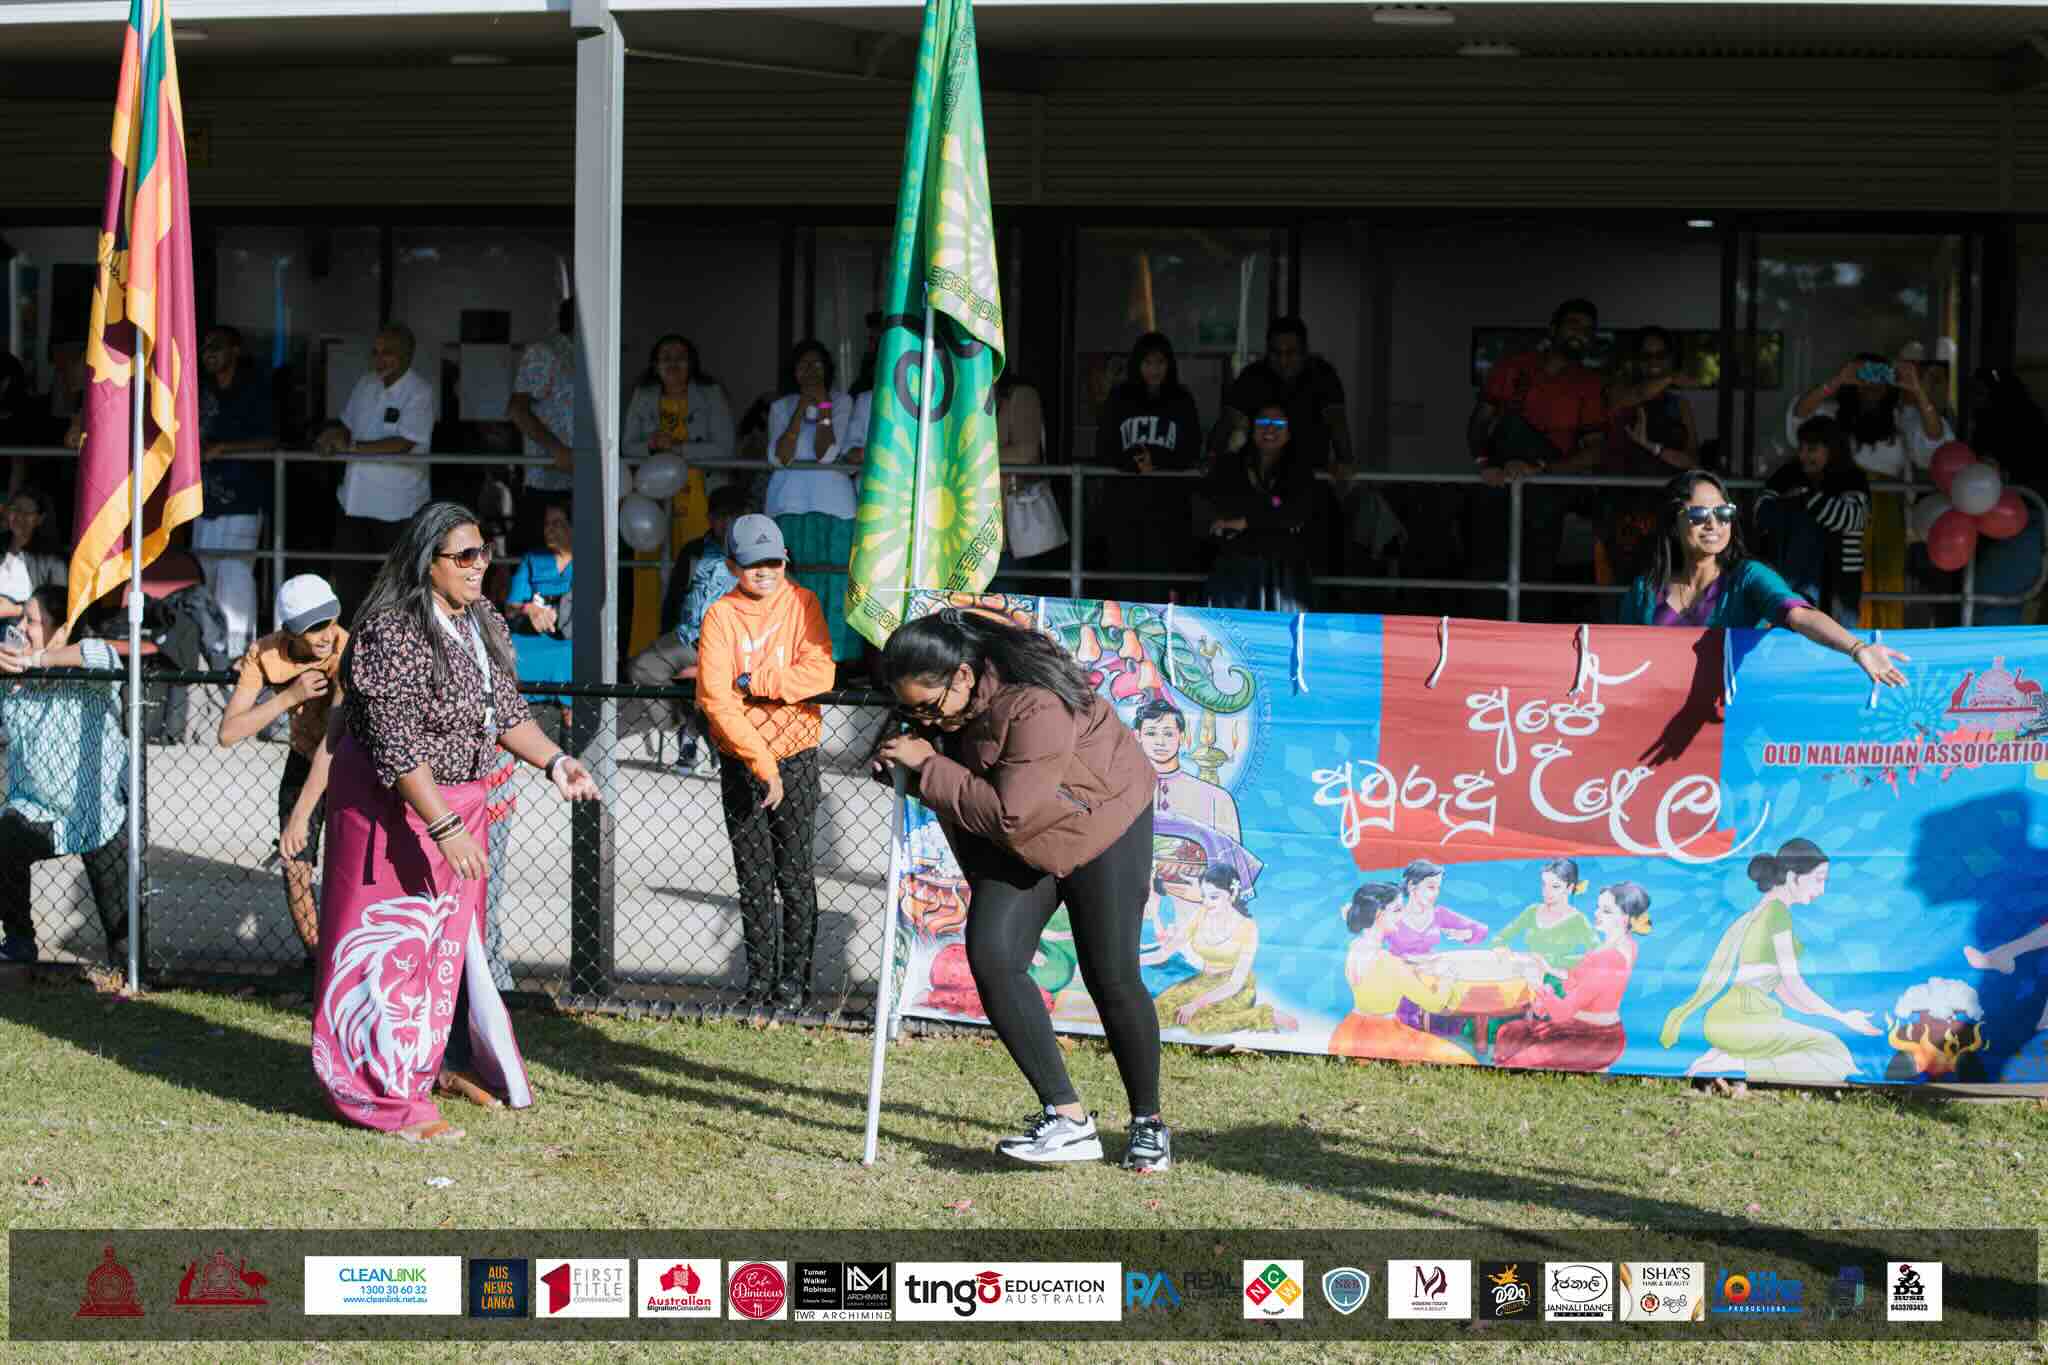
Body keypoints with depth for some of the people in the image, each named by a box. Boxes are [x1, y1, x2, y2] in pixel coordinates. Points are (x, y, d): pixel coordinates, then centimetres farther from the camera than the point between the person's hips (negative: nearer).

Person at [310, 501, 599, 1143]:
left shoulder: (484, 623, 4)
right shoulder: (392, 633, -24)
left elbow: (506, 711, 13)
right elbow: (396, 744, -26)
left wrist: (553, 761, -3)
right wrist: (444, 827, -30)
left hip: (459, 802, 9)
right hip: (392, 801, -9)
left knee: (447, 936, 17)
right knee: (391, 941, -3)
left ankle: (423, 1065, 32)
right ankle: (386, 1095, 4)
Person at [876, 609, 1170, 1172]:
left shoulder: (1035, 704, -37)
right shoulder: (939, 703, -13)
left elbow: (1010, 814, -38)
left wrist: (927, 766, -33)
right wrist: (901, 761, -11)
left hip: (1099, 824, -6)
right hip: (1019, 844, 6)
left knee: (1111, 977, -3)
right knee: (992, 957, -14)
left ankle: (1148, 1124, 18)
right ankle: (1066, 1119, -14)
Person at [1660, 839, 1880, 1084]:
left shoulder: (1760, 910, 23)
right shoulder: (1777, 911, -6)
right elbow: (1792, 983, -7)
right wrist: (1842, 1018, 0)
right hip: (1742, 1017, -10)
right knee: (1837, 1061, -14)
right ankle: (1734, 1065, -16)